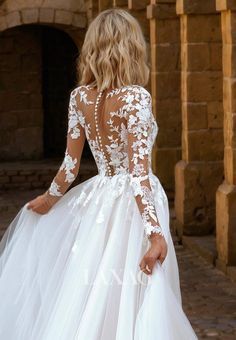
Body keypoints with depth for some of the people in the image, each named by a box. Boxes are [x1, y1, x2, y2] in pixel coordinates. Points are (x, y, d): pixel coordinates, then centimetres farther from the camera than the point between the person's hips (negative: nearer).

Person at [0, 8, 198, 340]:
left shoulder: (80, 97, 0)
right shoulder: (135, 97, -15)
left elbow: (70, 166, 5)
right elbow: (138, 170, -20)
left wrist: (48, 199, 23)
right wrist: (155, 232, -21)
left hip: (97, 201, 6)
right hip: (134, 205, -6)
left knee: (86, 296, 16)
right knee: (131, 297, 1)